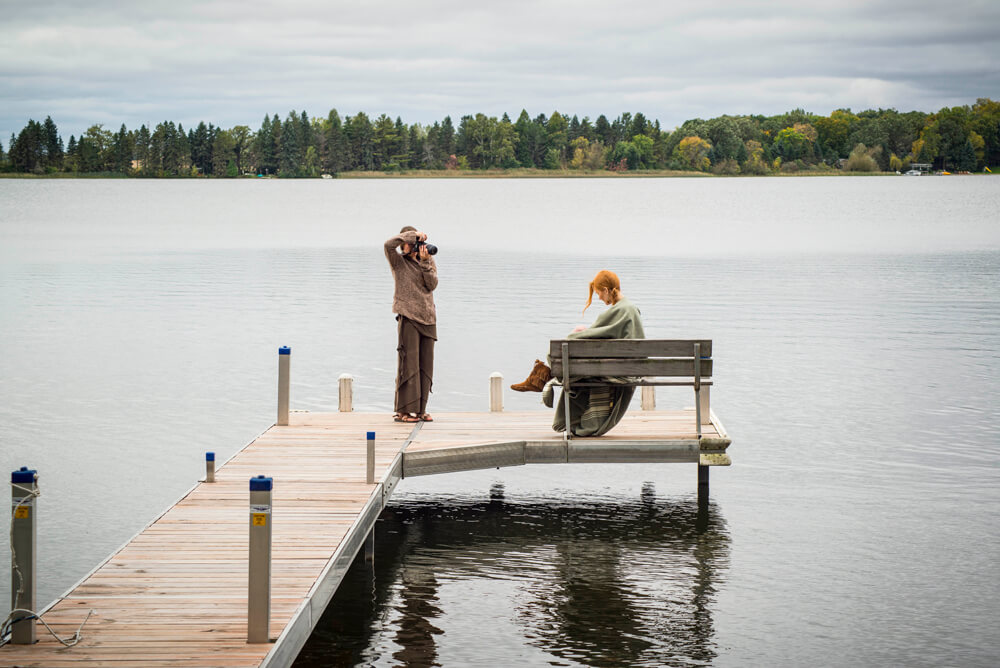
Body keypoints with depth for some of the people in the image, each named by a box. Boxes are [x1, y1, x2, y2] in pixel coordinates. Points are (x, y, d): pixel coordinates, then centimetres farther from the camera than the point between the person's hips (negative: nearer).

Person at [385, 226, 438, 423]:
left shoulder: (429, 261, 14)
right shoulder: (398, 261, 2)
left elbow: (432, 284, 0)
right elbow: (389, 245, -18)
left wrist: (425, 262, -10)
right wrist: (413, 235, -15)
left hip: (427, 318, 5)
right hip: (408, 317, -5)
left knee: (426, 365, 5)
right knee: (409, 363, -9)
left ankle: (420, 409, 10)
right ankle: (404, 410, -6)